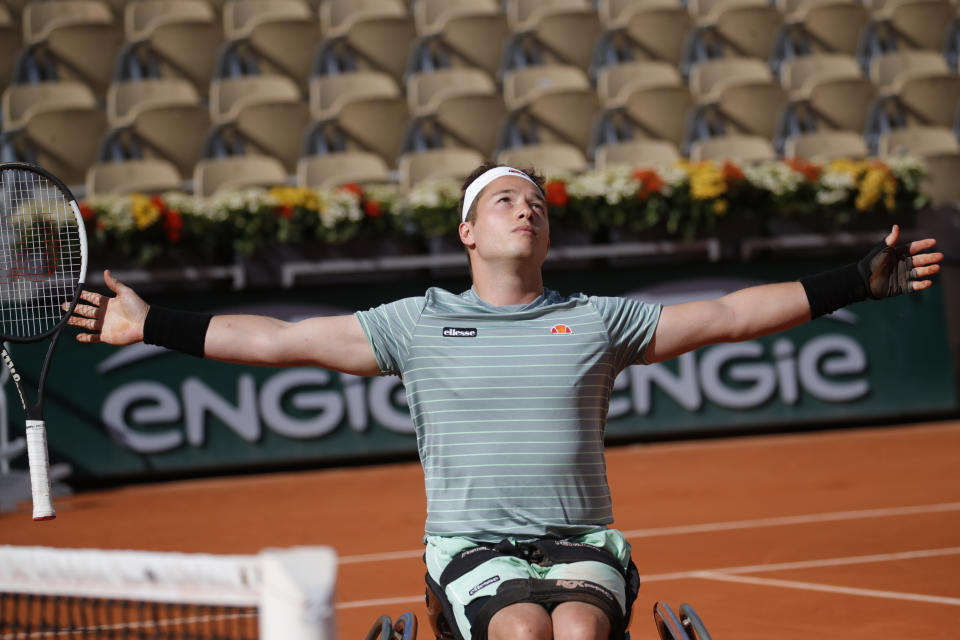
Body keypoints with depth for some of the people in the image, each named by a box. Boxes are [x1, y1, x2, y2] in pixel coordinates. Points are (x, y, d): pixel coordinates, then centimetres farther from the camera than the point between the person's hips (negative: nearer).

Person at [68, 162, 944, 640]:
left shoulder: (595, 321, 14)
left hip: (582, 544, 1)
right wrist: (151, 326, 6)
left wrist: (857, 283, 10)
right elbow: (279, 340, 11)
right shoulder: (420, 323, 11)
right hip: (471, 546, -1)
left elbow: (726, 315, 14)